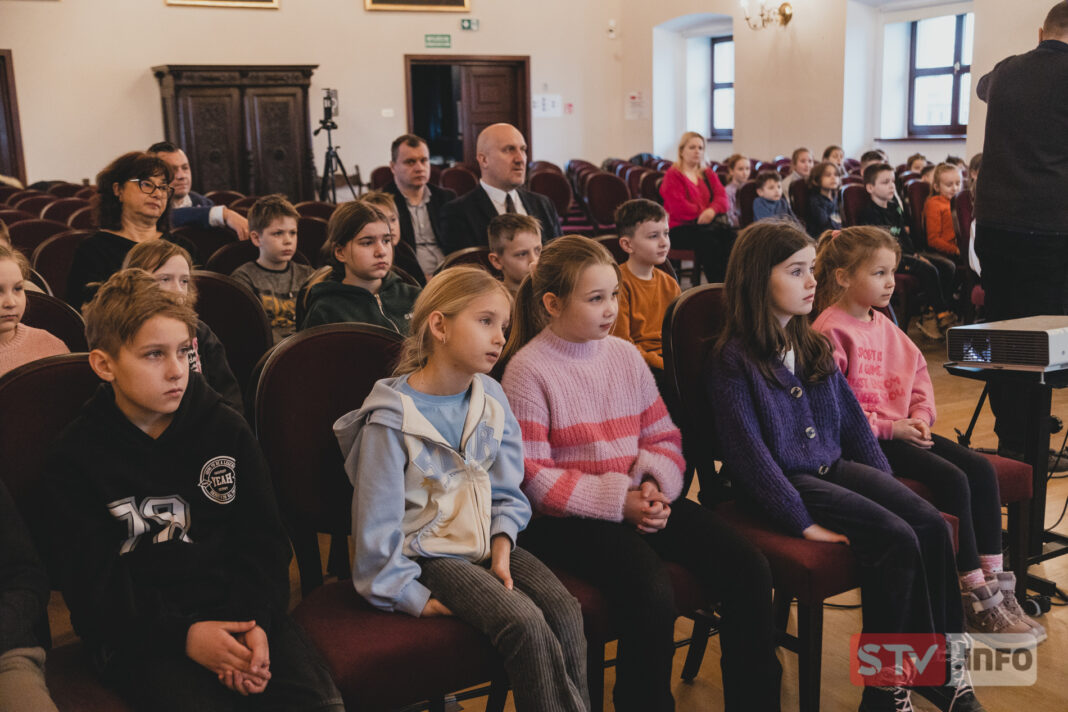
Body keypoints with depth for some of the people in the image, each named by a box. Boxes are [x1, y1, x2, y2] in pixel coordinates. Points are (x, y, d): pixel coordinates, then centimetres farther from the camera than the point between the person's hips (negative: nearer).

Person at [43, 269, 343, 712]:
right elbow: (89, 580, -4)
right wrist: (181, 634, -16)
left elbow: (263, 539, 7)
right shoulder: (75, 459, 0)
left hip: (236, 609, 3)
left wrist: (255, 620, -10)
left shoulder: (227, 431, 7)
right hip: (138, 633, -2)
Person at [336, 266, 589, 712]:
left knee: (565, 611, -18)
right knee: (524, 622, -26)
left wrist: (502, 545, -5)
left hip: (487, 540, 6)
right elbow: (377, 522, -12)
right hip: (431, 553, -6)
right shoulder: (391, 419, -15)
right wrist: (411, 596, -10)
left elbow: (507, 491, 11)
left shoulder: (492, 399, 3)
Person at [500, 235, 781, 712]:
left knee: (748, 569, -11)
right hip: (568, 519, -6)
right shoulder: (527, 370, -7)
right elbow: (534, 478, -11)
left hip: (642, 500, 6)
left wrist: (654, 484, -8)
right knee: (651, 595, -32)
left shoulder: (625, 354, 11)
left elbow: (664, 437, 14)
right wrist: (620, 502, -16)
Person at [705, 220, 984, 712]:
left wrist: (886, 483, 8)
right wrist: (802, 521, -20)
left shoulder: (813, 347, 13)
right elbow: (749, 453, -17)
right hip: (787, 483, -7)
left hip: (836, 467, 7)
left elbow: (852, 418, 17)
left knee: (931, 523, -15)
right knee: (895, 539, -24)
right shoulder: (732, 361, -12)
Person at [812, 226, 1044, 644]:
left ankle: (996, 587, -2)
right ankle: (977, 603, -12)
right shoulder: (831, 331, -13)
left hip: (901, 431, 9)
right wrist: (889, 427, -18)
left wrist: (920, 417, 4)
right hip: (863, 440, -9)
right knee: (953, 480, -22)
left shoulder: (883, 324, 16)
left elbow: (917, 371, 22)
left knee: (981, 469, -7)